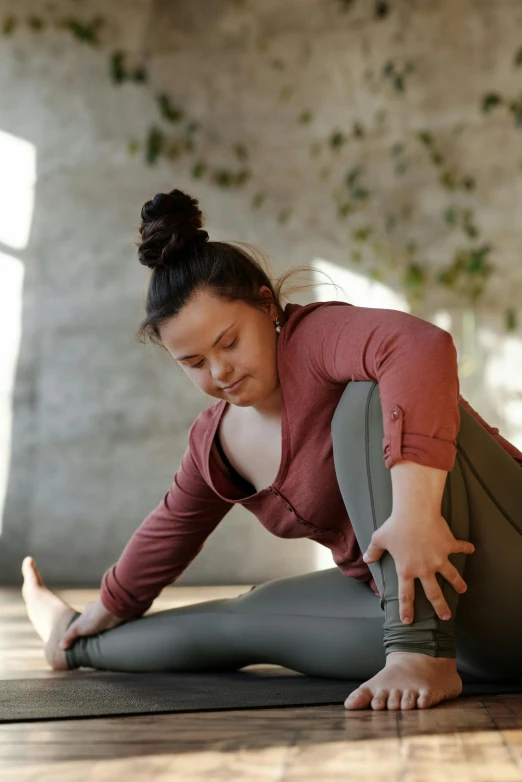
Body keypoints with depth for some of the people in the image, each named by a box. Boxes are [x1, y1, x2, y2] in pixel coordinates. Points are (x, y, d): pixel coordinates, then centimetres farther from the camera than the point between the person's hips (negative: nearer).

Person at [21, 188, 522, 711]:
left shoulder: (316, 337, -17)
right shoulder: (214, 442, 9)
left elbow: (422, 349, -38)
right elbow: (171, 530, 27)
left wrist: (413, 512, -45)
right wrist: (108, 611, 38)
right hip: (401, 598, 8)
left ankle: (420, 653, -33)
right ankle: (72, 645, 41)